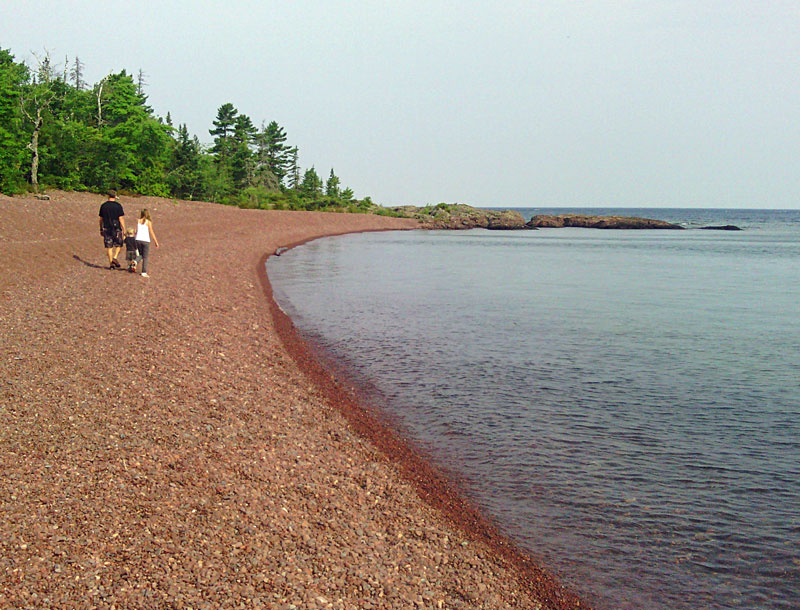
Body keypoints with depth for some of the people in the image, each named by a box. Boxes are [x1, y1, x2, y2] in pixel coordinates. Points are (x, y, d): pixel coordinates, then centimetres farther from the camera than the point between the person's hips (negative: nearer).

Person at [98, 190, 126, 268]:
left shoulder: (103, 206, 4)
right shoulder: (118, 206, -6)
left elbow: (101, 219, 9)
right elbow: (121, 219, -9)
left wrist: (101, 229, 19)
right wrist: (124, 230, -5)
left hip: (106, 229, 3)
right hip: (116, 228, -3)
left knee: (109, 246, 6)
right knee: (118, 244, 13)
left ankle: (111, 263, 6)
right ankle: (115, 258, -8)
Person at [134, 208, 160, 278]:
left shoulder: (138, 221, 5)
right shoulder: (148, 222, -3)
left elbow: (135, 231, 4)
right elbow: (151, 232, -5)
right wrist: (156, 242, -1)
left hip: (138, 240, 3)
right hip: (145, 240, -3)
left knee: (140, 254, 23)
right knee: (145, 257, 5)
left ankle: (135, 262, -7)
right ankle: (144, 272, 4)